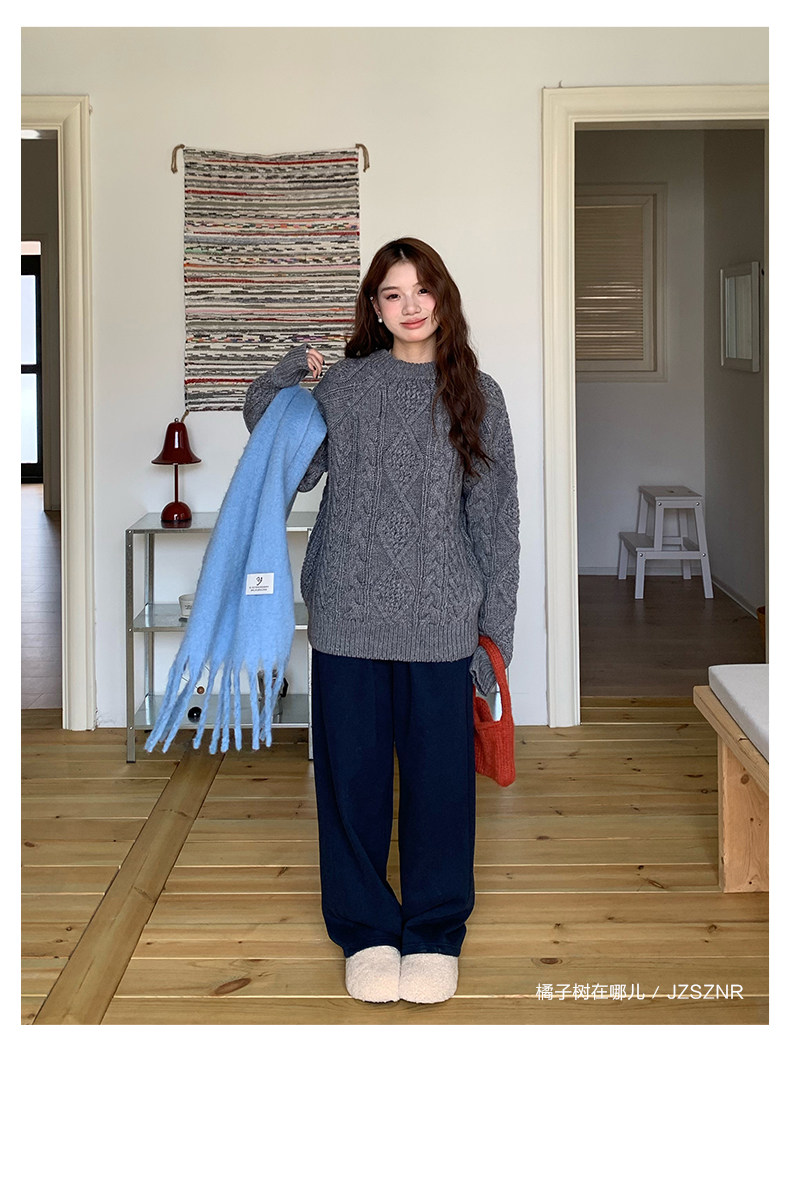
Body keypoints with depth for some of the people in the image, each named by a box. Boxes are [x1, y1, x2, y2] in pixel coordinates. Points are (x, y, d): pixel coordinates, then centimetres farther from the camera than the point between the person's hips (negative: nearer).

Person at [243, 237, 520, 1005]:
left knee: (440, 775, 6)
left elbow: (494, 516, 4)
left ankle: (434, 934, 22)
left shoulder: (476, 395, 4)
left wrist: (495, 627, 0)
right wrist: (282, 384, -1)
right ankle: (366, 932, 23)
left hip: (441, 621, 0)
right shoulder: (342, 386, 5)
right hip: (348, 616, 1)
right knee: (351, 774, 7)